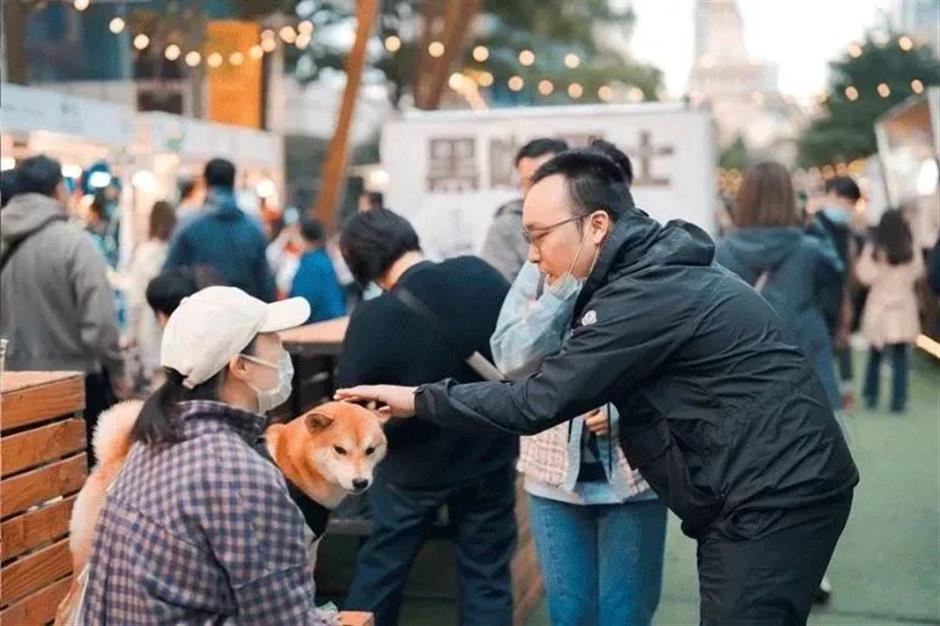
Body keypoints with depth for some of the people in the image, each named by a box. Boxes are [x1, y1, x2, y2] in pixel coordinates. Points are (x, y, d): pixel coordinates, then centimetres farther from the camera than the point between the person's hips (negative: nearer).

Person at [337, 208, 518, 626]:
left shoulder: (371, 320, -23)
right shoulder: (480, 274, -14)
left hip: (416, 467, -2)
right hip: (489, 456, 2)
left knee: (380, 568, 18)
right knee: (486, 577, 13)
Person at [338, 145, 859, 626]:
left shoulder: (647, 294, -21)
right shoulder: (656, 272, 11)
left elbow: (537, 403, -18)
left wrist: (419, 400, -9)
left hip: (775, 498, -10)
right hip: (776, 491, 10)